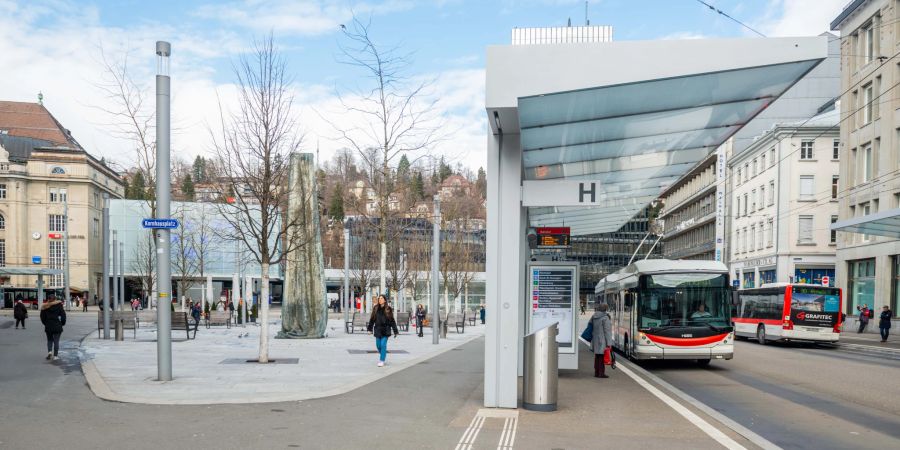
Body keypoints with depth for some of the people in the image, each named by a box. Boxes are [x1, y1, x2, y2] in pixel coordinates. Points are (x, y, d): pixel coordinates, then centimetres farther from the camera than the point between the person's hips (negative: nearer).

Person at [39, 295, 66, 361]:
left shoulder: (45, 307, 3)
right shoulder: (59, 305, -4)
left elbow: (42, 317, 5)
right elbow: (63, 315, -5)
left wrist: (46, 323, 16)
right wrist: (62, 323, 8)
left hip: (48, 326, 2)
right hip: (57, 326, -2)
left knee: (49, 340, 19)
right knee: (56, 341, 3)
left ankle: (49, 351, -2)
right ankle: (55, 355, 3)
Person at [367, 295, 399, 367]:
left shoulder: (388, 309, -2)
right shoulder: (375, 308, 5)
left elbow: (392, 321, 0)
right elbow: (372, 319, 11)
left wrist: (395, 331, 0)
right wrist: (370, 328, 9)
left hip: (385, 330, -3)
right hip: (377, 329, 3)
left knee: (383, 344, -8)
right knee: (378, 345, 8)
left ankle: (382, 360, -1)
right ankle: (382, 356, 35)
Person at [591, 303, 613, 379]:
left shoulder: (594, 317, 7)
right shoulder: (605, 318, -15)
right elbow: (607, 331, -15)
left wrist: (592, 339, 22)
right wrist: (609, 343, -14)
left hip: (595, 340, 7)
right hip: (603, 341, -7)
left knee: (597, 357, 14)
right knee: (602, 357, -2)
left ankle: (596, 372, 19)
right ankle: (601, 373, 1)